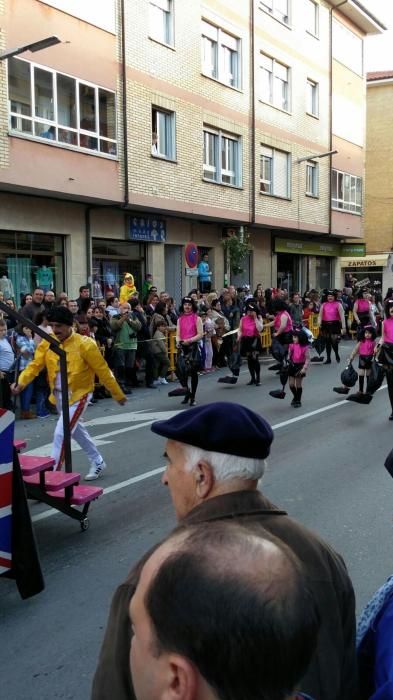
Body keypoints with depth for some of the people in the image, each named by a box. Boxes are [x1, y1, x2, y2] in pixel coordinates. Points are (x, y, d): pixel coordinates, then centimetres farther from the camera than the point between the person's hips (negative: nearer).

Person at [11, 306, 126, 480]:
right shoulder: (47, 343, -4)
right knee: (76, 430, 20)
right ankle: (97, 462, 39)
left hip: (78, 395, -6)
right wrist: (21, 383, -28)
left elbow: (103, 371, -14)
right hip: (58, 395, 7)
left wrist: (118, 395, -7)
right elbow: (35, 365, -9)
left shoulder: (84, 344, -19)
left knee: (61, 433, -13)